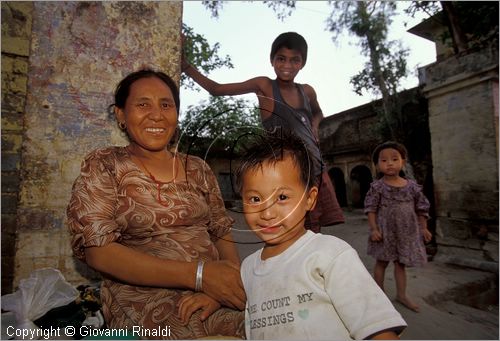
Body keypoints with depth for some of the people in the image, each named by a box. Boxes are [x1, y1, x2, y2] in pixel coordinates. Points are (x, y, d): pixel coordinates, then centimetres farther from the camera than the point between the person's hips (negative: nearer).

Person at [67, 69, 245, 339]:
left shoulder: (197, 169, 8)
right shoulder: (103, 167, -1)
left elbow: (223, 233, 7)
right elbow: (98, 252, -10)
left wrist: (226, 280, -15)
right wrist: (197, 274, -19)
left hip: (214, 299, 3)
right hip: (145, 305, -2)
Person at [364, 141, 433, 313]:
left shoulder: (412, 186, 1)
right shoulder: (377, 187, -10)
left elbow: (421, 209, 9)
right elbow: (371, 209, -10)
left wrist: (423, 228, 8)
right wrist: (374, 229, -16)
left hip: (407, 232, 3)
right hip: (385, 231, -3)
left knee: (401, 263, 14)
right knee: (382, 262, 10)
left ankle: (401, 294, 28)